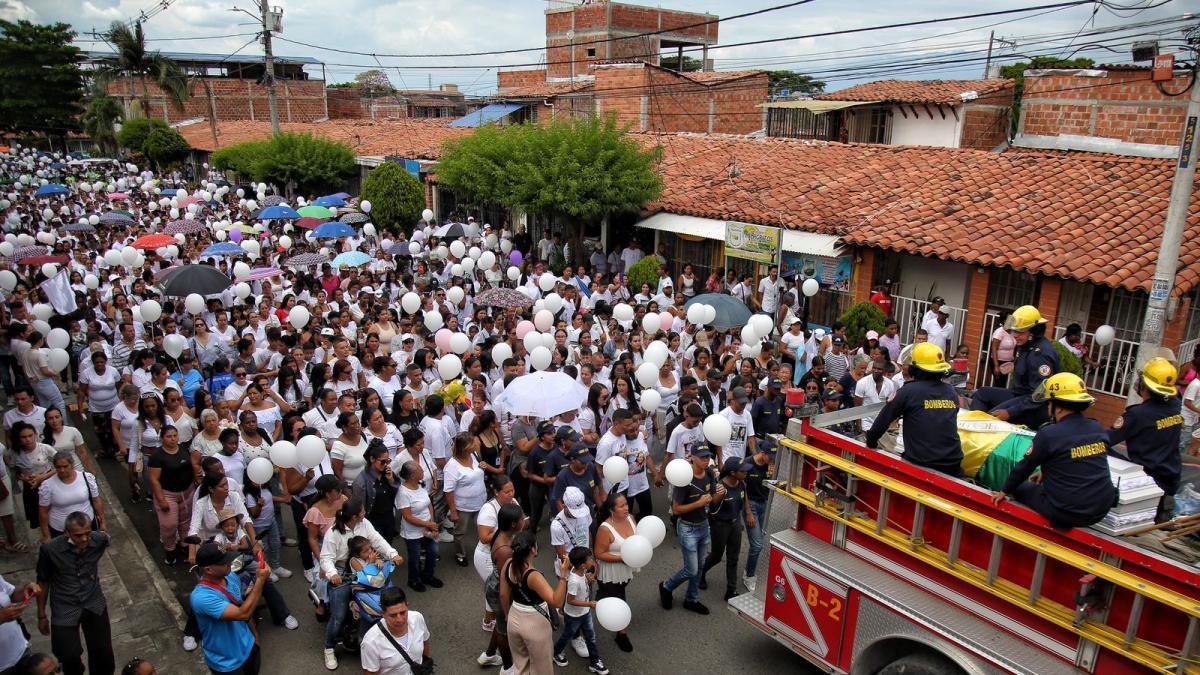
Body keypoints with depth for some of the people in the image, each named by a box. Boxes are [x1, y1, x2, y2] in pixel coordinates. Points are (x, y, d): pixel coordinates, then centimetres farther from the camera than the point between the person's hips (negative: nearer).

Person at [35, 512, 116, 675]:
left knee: (103, 653, 5)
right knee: (70, 657, -2)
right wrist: (41, 616, 6)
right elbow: (43, 582, -4)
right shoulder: (50, 549, -21)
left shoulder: (99, 539, -15)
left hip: (94, 603, 2)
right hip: (64, 608, -2)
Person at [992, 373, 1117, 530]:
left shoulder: (1049, 434, -16)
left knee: (1021, 487, 17)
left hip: (1067, 513, -6)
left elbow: (1024, 467, -2)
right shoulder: (1098, 429, 2)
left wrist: (1005, 491, 13)